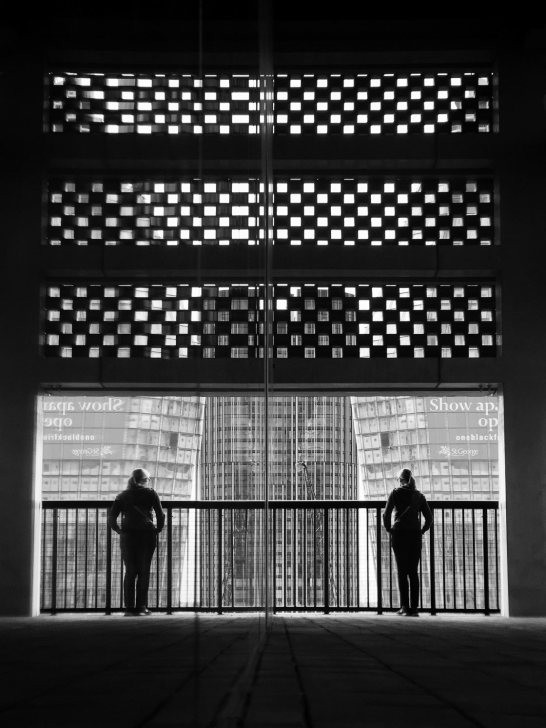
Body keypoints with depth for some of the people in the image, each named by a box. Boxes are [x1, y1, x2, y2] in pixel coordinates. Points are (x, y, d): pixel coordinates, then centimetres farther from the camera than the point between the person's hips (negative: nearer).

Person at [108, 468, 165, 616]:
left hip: (127, 536, 2)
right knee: (144, 571, 3)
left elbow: (111, 518, 4)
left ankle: (129, 608, 2)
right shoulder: (151, 494, 6)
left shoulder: (122, 496, 12)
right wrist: (157, 530, 12)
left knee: (130, 571, 6)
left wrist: (119, 531, 13)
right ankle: (141, 607, 0)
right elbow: (161, 515, -1)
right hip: (147, 535, -2)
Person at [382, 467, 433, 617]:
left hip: (399, 534, -3)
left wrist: (389, 529, 4)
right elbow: (429, 518, 6)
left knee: (402, 572, 0)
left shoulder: (396, 493, 0)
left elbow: (386, 514, -8)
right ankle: (414, 608, 1)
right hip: (415, 536, 3)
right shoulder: (419, 496, 10)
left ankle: (405, 607, -8)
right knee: (413, 572, 5)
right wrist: (421, 531, 13)